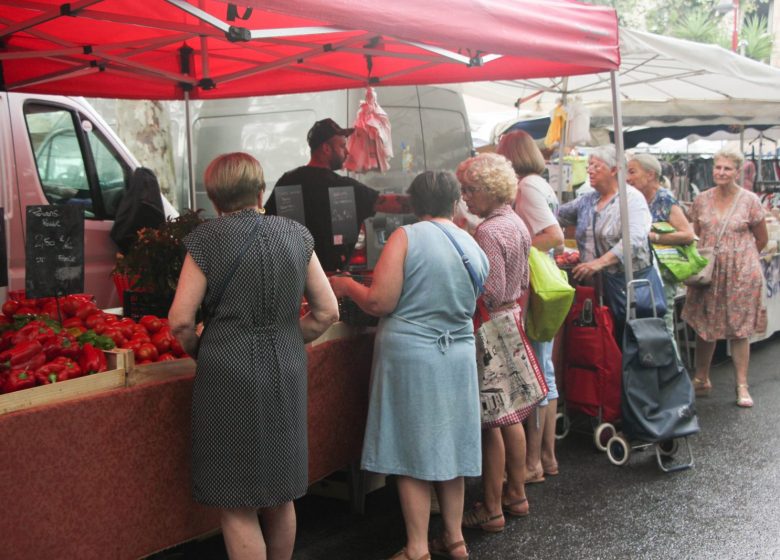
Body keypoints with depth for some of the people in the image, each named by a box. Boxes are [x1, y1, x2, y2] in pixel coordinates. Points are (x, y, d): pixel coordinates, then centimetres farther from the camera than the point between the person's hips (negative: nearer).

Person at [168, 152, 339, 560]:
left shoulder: (206, 239, -7)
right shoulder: (295, 234, 3)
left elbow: (180, 320, -10)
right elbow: (327, 312, 5)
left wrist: (197, 351, 9)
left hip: (228, 374, -4)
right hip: (286, 374, 4)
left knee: (237, 505, 5)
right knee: (281, 495, 19)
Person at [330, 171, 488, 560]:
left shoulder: (406, 237, -11)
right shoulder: (475, 248, 6)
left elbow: (379, 302, -15)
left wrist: (347, 286, 3)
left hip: (409, 353, -5)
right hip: (458, 356, 5)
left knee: (413, 452, 3)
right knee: (449, 446, 16)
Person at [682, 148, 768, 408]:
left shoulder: (749, 201, -4)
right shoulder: (701, 200, 4)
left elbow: (762, 239, 5)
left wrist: (738, 257, 10)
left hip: (741, 273, -3)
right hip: (708, 272, 3)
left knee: (739, 330, 2)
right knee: (704, 327, 9)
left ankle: (742, 386, 11)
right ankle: (701, 380, 24)